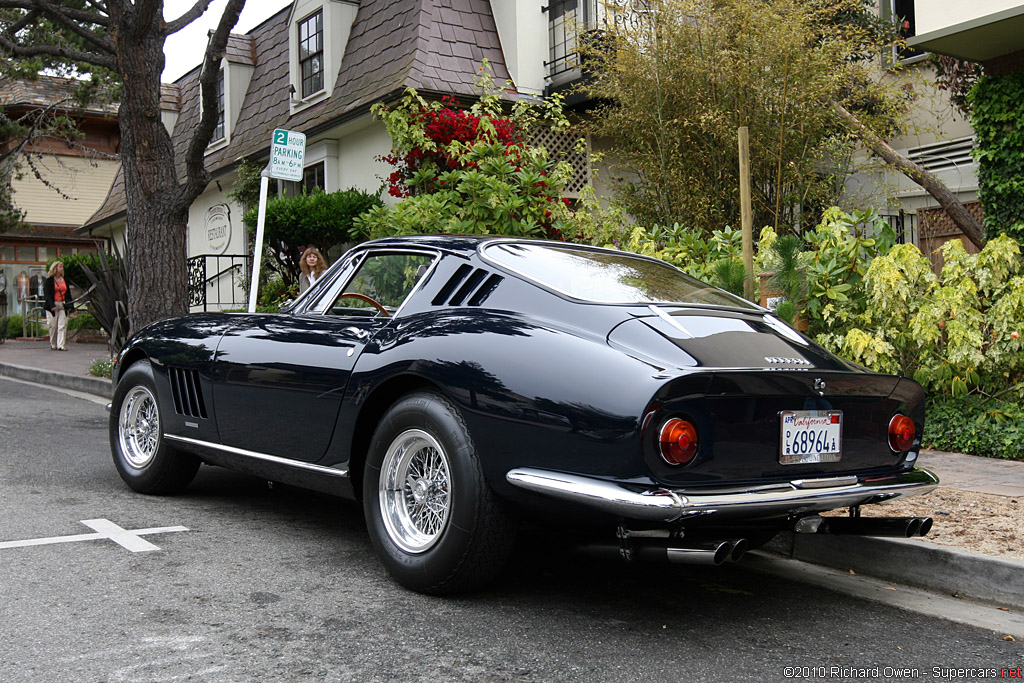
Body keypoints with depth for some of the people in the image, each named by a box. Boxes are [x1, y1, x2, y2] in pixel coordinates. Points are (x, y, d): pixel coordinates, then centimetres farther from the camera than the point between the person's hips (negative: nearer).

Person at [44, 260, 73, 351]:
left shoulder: (65, 281, 16)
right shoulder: (49, 281, 1)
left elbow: (68, 294, 18)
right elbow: (47, 294, -6)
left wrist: (70, 306, 9)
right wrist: (52, 306, -17)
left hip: (63, 306, 3)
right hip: (53, 305, -3)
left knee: (63, 325, -7)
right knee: (53, 326, 1)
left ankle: (61, 345, -10)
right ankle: (53, 344, 15)